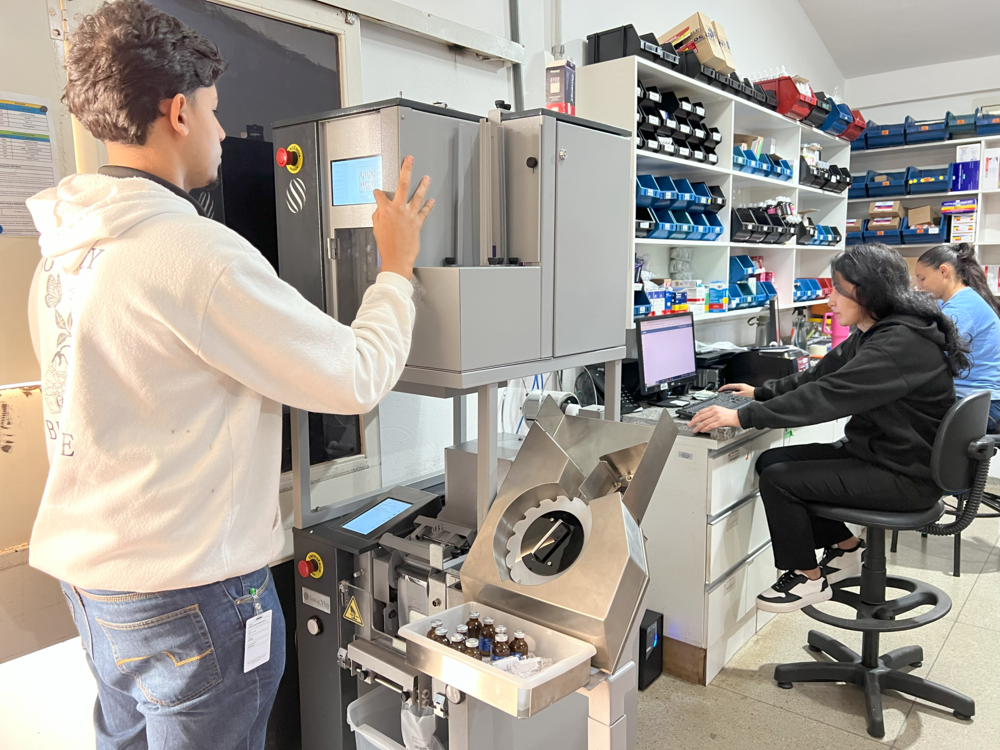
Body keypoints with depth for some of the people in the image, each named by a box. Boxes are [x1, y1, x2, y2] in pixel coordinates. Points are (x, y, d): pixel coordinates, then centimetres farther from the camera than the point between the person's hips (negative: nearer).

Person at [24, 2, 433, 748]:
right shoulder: (198, 252, -24)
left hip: (88, 575, 8)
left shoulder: (60, 253, 3)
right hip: (189, 594, -8)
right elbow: (358, 378, -18)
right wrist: (396, 268, -3)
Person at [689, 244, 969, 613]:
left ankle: (809, 579, 6)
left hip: (905, 475, -10)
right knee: (770, 461, 3)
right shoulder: (875, 333, 6)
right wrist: (761, 392, 14)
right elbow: (821, 375, 16)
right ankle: (846, 547, 18)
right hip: (873, 451, 10)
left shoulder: (901, 343, -25)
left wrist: (741, 416, -31)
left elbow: (827, 396, -32)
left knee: (779, 480, -16)